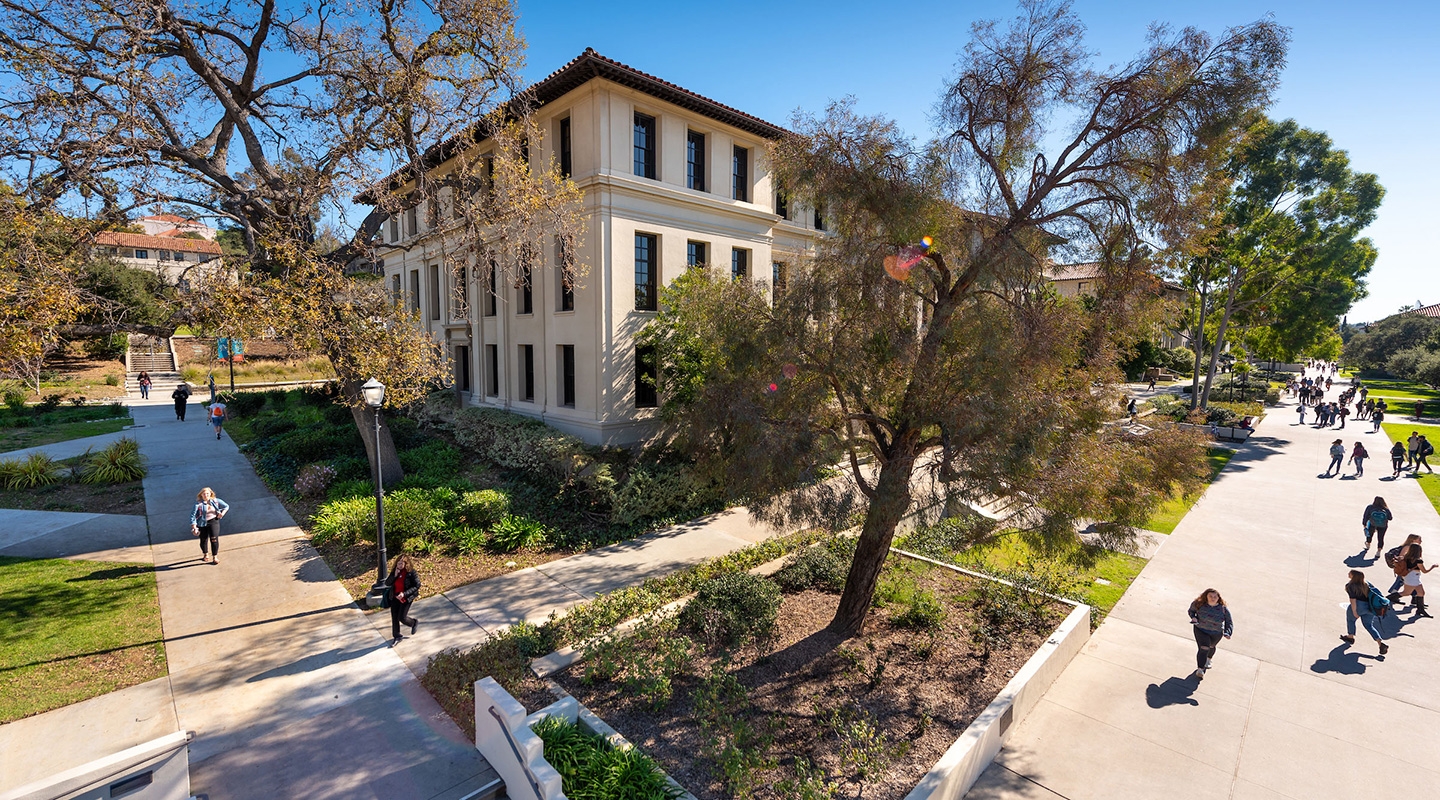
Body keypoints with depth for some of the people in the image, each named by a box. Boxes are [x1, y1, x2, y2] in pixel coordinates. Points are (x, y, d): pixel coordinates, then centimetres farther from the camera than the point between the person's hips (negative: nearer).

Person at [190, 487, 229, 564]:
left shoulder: (216, 501, 1)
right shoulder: (198, 503, -9)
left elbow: (227, 506, 14)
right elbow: (193, 515, -11)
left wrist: (222, 513, -3)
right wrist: (194, 527, -17)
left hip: (213, 522, 1)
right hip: (202, 523, 0)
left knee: (214, 539, -9)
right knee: (203, 540, 11)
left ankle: (215, 557, 2)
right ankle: (206, 555, 39)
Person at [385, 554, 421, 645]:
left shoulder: (411, 572, -18)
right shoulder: (394, 571, -4)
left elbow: (417, 585, -16)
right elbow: (387, 583, -4)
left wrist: (404, 594, -23)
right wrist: (394, 575, -21)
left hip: (406, 598, -5)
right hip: (395, 597, 5)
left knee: (402, 617, -5)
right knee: (394, 617, 10)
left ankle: (414, 622, 28)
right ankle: (397, 637, 29)